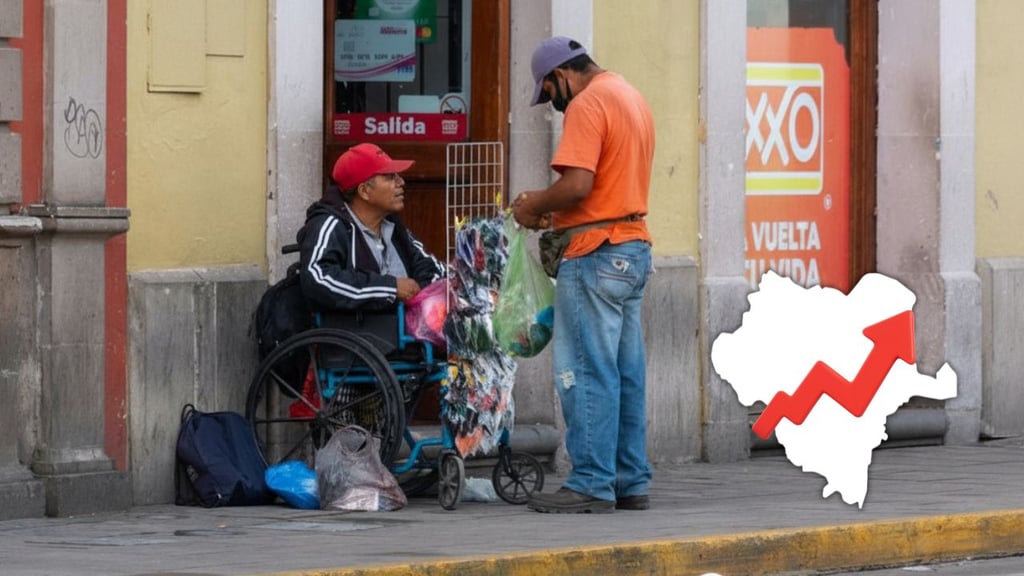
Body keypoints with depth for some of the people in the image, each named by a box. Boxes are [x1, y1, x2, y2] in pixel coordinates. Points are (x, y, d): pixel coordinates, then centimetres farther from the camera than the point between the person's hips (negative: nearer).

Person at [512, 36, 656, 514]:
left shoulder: (588, 105, -13)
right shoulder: (631, 98, 18)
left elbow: (577, 184, -23)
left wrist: (534, 205, -6)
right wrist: (552, 211, 12)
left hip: (598, 254, -10)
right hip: (634, 246, 10)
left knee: (586, 372, -7)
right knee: (626, 373, 11)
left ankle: (592, 485, -8)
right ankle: (631, 482, 13)